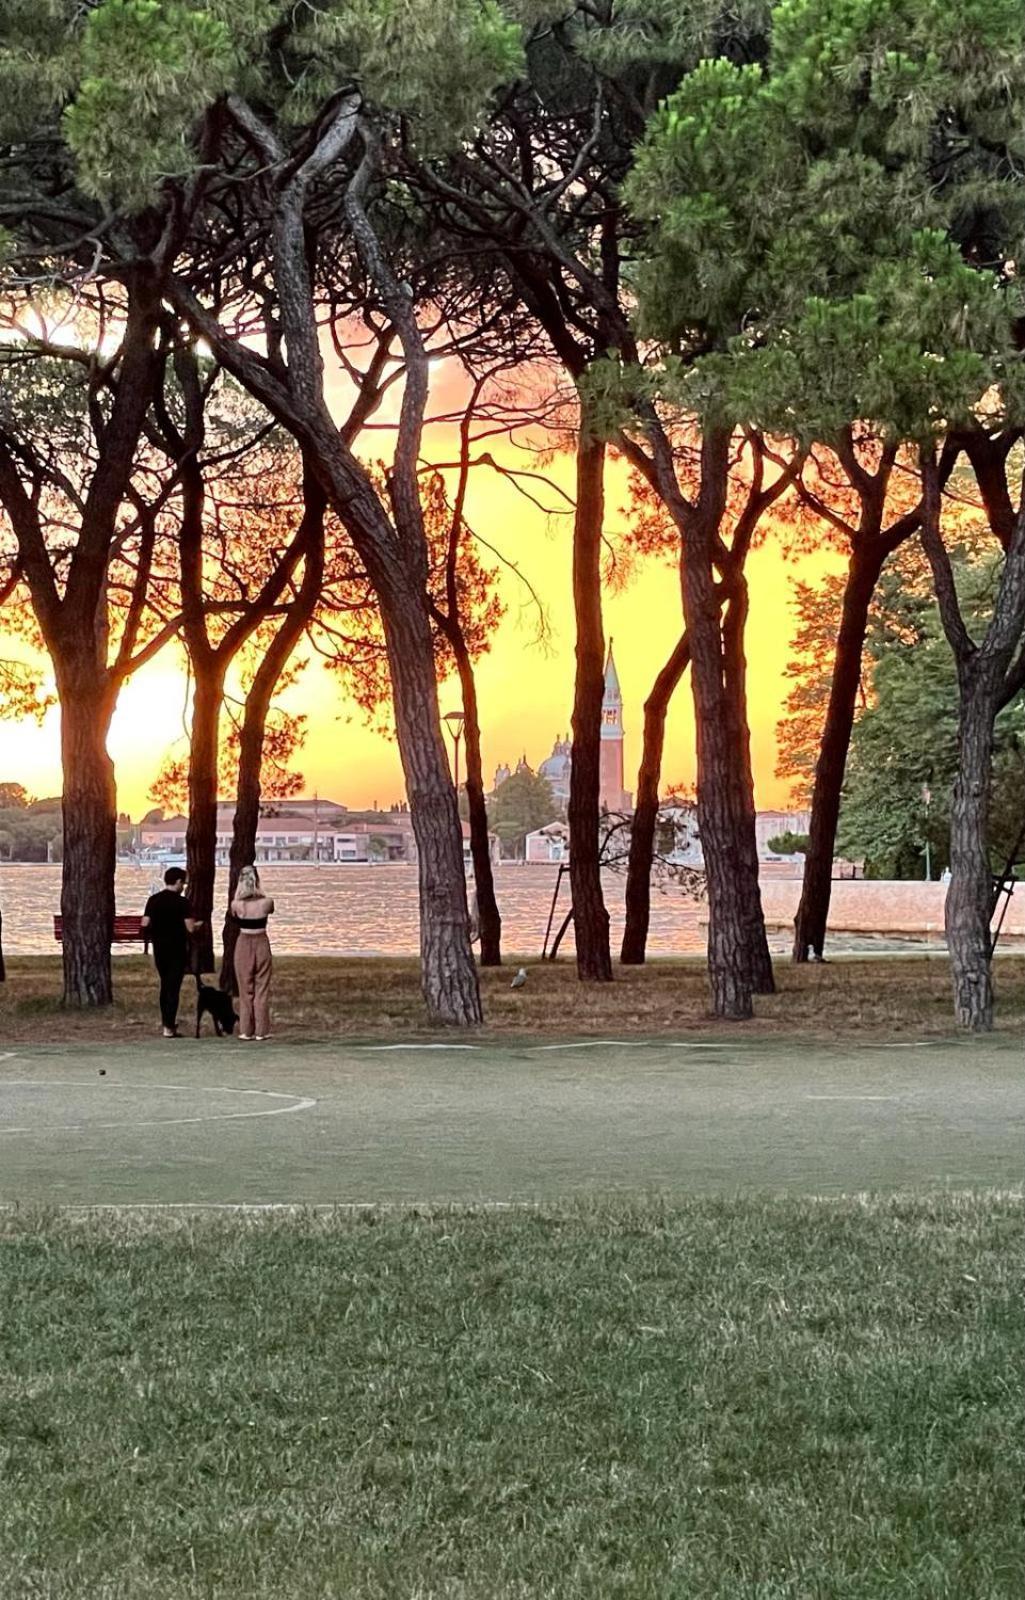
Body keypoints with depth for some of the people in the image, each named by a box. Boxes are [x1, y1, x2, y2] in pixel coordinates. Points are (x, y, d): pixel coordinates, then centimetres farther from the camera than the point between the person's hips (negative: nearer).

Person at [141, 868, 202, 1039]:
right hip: (177, 949, -5)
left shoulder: (153, 900, 2)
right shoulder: (182, 902, -11)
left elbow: (145, 925, 0)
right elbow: (190, 928, -16)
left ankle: (167, 1022, 26)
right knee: (173, 987, -1)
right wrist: (198, 925, 6)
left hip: (159, 948, 5)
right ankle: (169, 1028, -3)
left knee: (165, 985, 19)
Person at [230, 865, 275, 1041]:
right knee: (262, 989, 7)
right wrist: (259, 889, 12)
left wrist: (240, 887, 13)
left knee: (245, 989, 9)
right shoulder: (266, 902, -13)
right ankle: (261, 1030, 6)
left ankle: (246, 1030, 9)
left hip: (243, 944, 0)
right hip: (261, 944, 0)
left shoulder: (237, 904, -13)